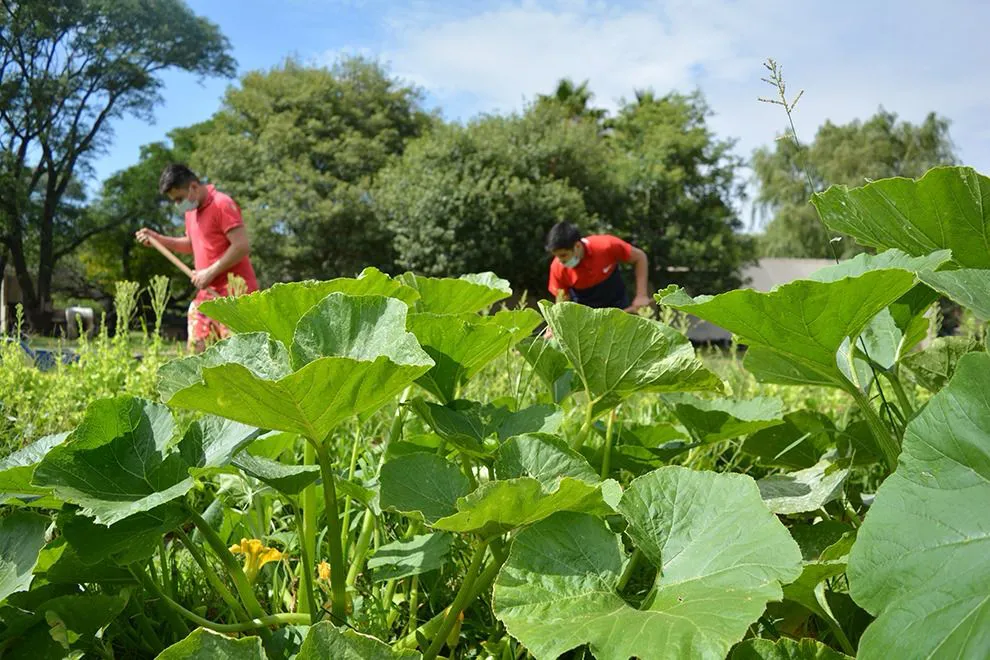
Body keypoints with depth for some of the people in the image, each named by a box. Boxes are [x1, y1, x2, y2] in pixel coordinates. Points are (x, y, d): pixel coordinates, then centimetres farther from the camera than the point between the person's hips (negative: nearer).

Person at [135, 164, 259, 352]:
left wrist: (210, 272, -16)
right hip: (208, 293, 9)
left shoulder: (222, 204, -12)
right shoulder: (191, 210, 16)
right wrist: (158, 239, 18)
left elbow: (242, 246, -19)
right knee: (199, 347, 7)